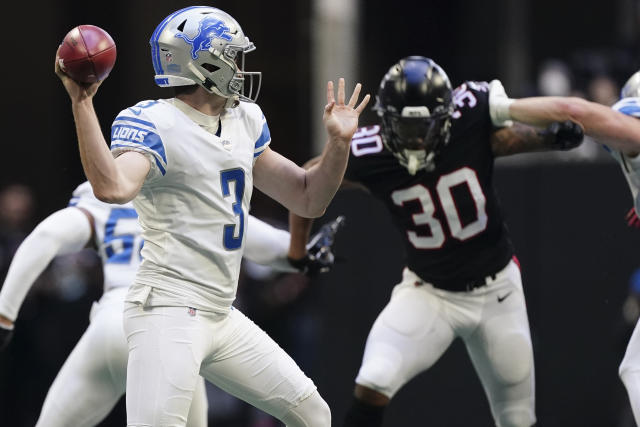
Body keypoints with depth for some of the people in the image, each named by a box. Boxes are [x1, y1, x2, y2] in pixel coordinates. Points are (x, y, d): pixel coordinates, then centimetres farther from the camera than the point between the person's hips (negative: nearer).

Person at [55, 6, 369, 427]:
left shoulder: (245, 122, 15)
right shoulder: (155, 123, -11)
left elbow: (308, 199, 21)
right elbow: (114, 187, -32)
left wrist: (339, 142, 7)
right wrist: (82, 103, -34)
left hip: (222, 317, 9)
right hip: (169, 311, -9)